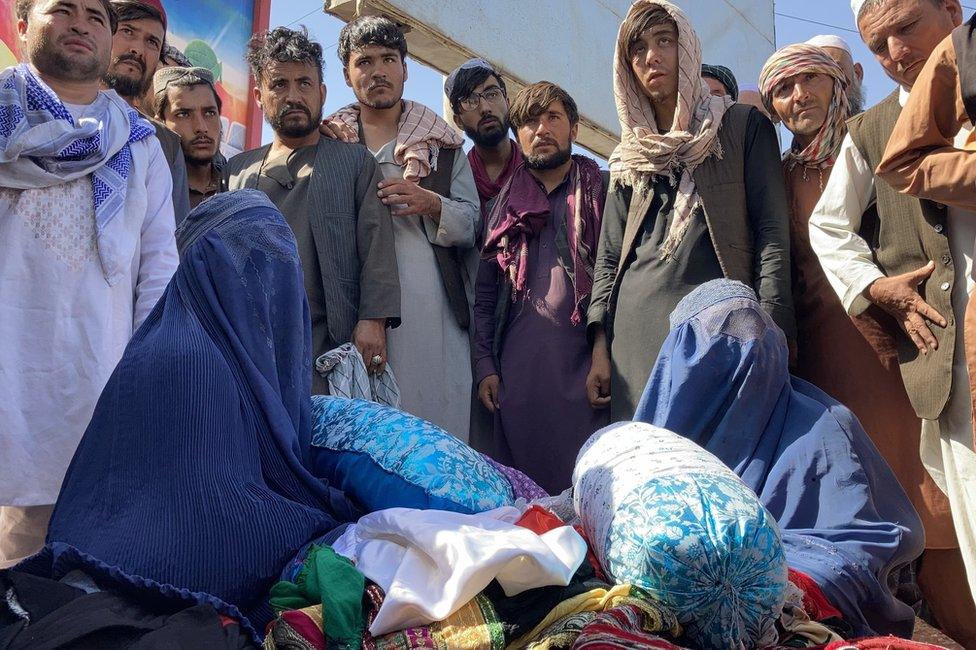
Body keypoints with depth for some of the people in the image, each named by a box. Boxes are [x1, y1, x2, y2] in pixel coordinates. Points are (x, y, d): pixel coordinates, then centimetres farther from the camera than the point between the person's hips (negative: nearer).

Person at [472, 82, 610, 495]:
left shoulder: (602, 193, 9)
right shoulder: (505, 205, 16)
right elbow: (485, 295, 14)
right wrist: (484, 365, 6)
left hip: (585, 366, -2)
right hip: (517, 371, 3)